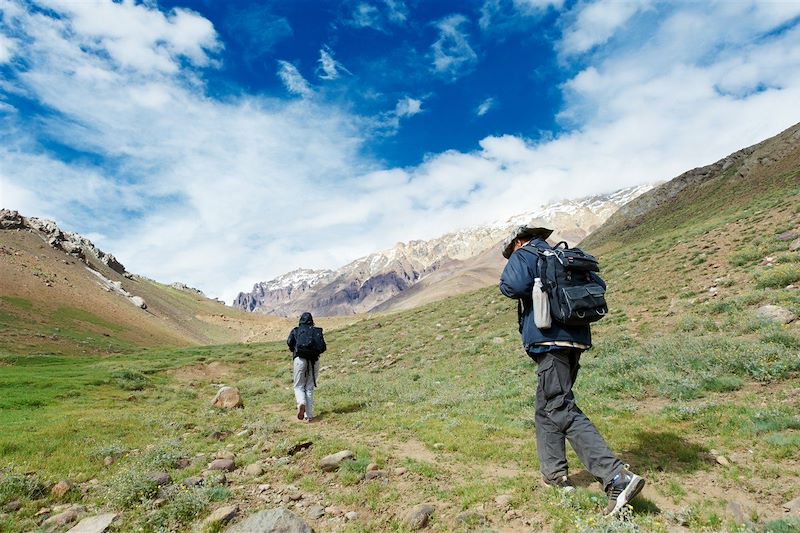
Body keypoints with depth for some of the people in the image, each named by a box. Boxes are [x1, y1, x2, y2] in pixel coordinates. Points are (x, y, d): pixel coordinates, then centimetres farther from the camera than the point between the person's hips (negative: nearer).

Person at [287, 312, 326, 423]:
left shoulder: (296, 331, 10)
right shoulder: (317, 331, 12)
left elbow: (289, 342, -7)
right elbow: (323, 348, 2)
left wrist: (295, 350, 12)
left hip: (300, 359, -1)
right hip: (314, 360, 2)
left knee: (299, 386, 10)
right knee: (310, 388, 11)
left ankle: (301, 403, -20)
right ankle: (308, 415, 8)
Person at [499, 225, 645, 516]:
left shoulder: (524, 254, -1)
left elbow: (514, 285, -20)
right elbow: (598, 284, 19)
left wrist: (506, 283, 1)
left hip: (549, 339, -9)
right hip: (576, 337, 9)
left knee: (562, 410, -10)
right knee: (547, 408, 18)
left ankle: (617, 478, -17)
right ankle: (554, 473, 22)